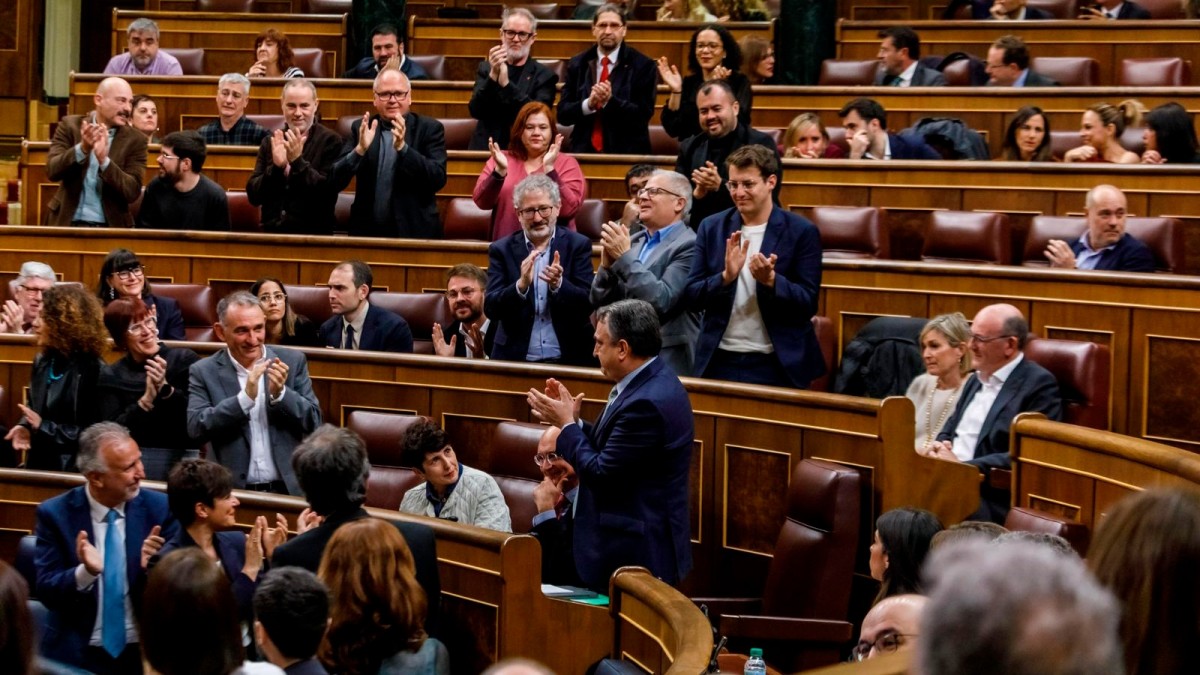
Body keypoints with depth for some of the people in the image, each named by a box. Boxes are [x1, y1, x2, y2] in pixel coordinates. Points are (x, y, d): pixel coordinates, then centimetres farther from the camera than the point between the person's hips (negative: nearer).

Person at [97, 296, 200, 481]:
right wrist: (146, 399, -12)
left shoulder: (185, 360, 4)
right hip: (134, 461, 0)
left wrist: (166, 389, -15)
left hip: (182, 458, 0)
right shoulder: (110, 377, 9)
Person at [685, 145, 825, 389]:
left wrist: (771, 280, -22)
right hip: (719, 362, 2)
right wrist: (726, 276, -16)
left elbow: (808, 305, -5)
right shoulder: (711, 228, 4)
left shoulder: (802, 232, -4)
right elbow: (692, 298, 1)